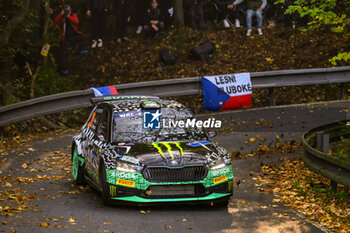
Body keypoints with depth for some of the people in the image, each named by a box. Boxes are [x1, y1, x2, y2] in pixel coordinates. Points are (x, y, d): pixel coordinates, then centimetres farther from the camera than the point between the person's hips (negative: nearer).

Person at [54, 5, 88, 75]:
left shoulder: (73, 15, 3)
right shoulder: (61, 18, -1)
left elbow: (76, 22, -17)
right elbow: (55, 22, -19)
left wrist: (69, 17, -27)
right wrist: (61, 14, -25)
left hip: (74, 36, 2)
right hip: (65, 39, -2)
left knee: (84, 37, -19)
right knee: (64, 53, -5)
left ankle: (82, 50, -9)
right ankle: (62, 69, -2)